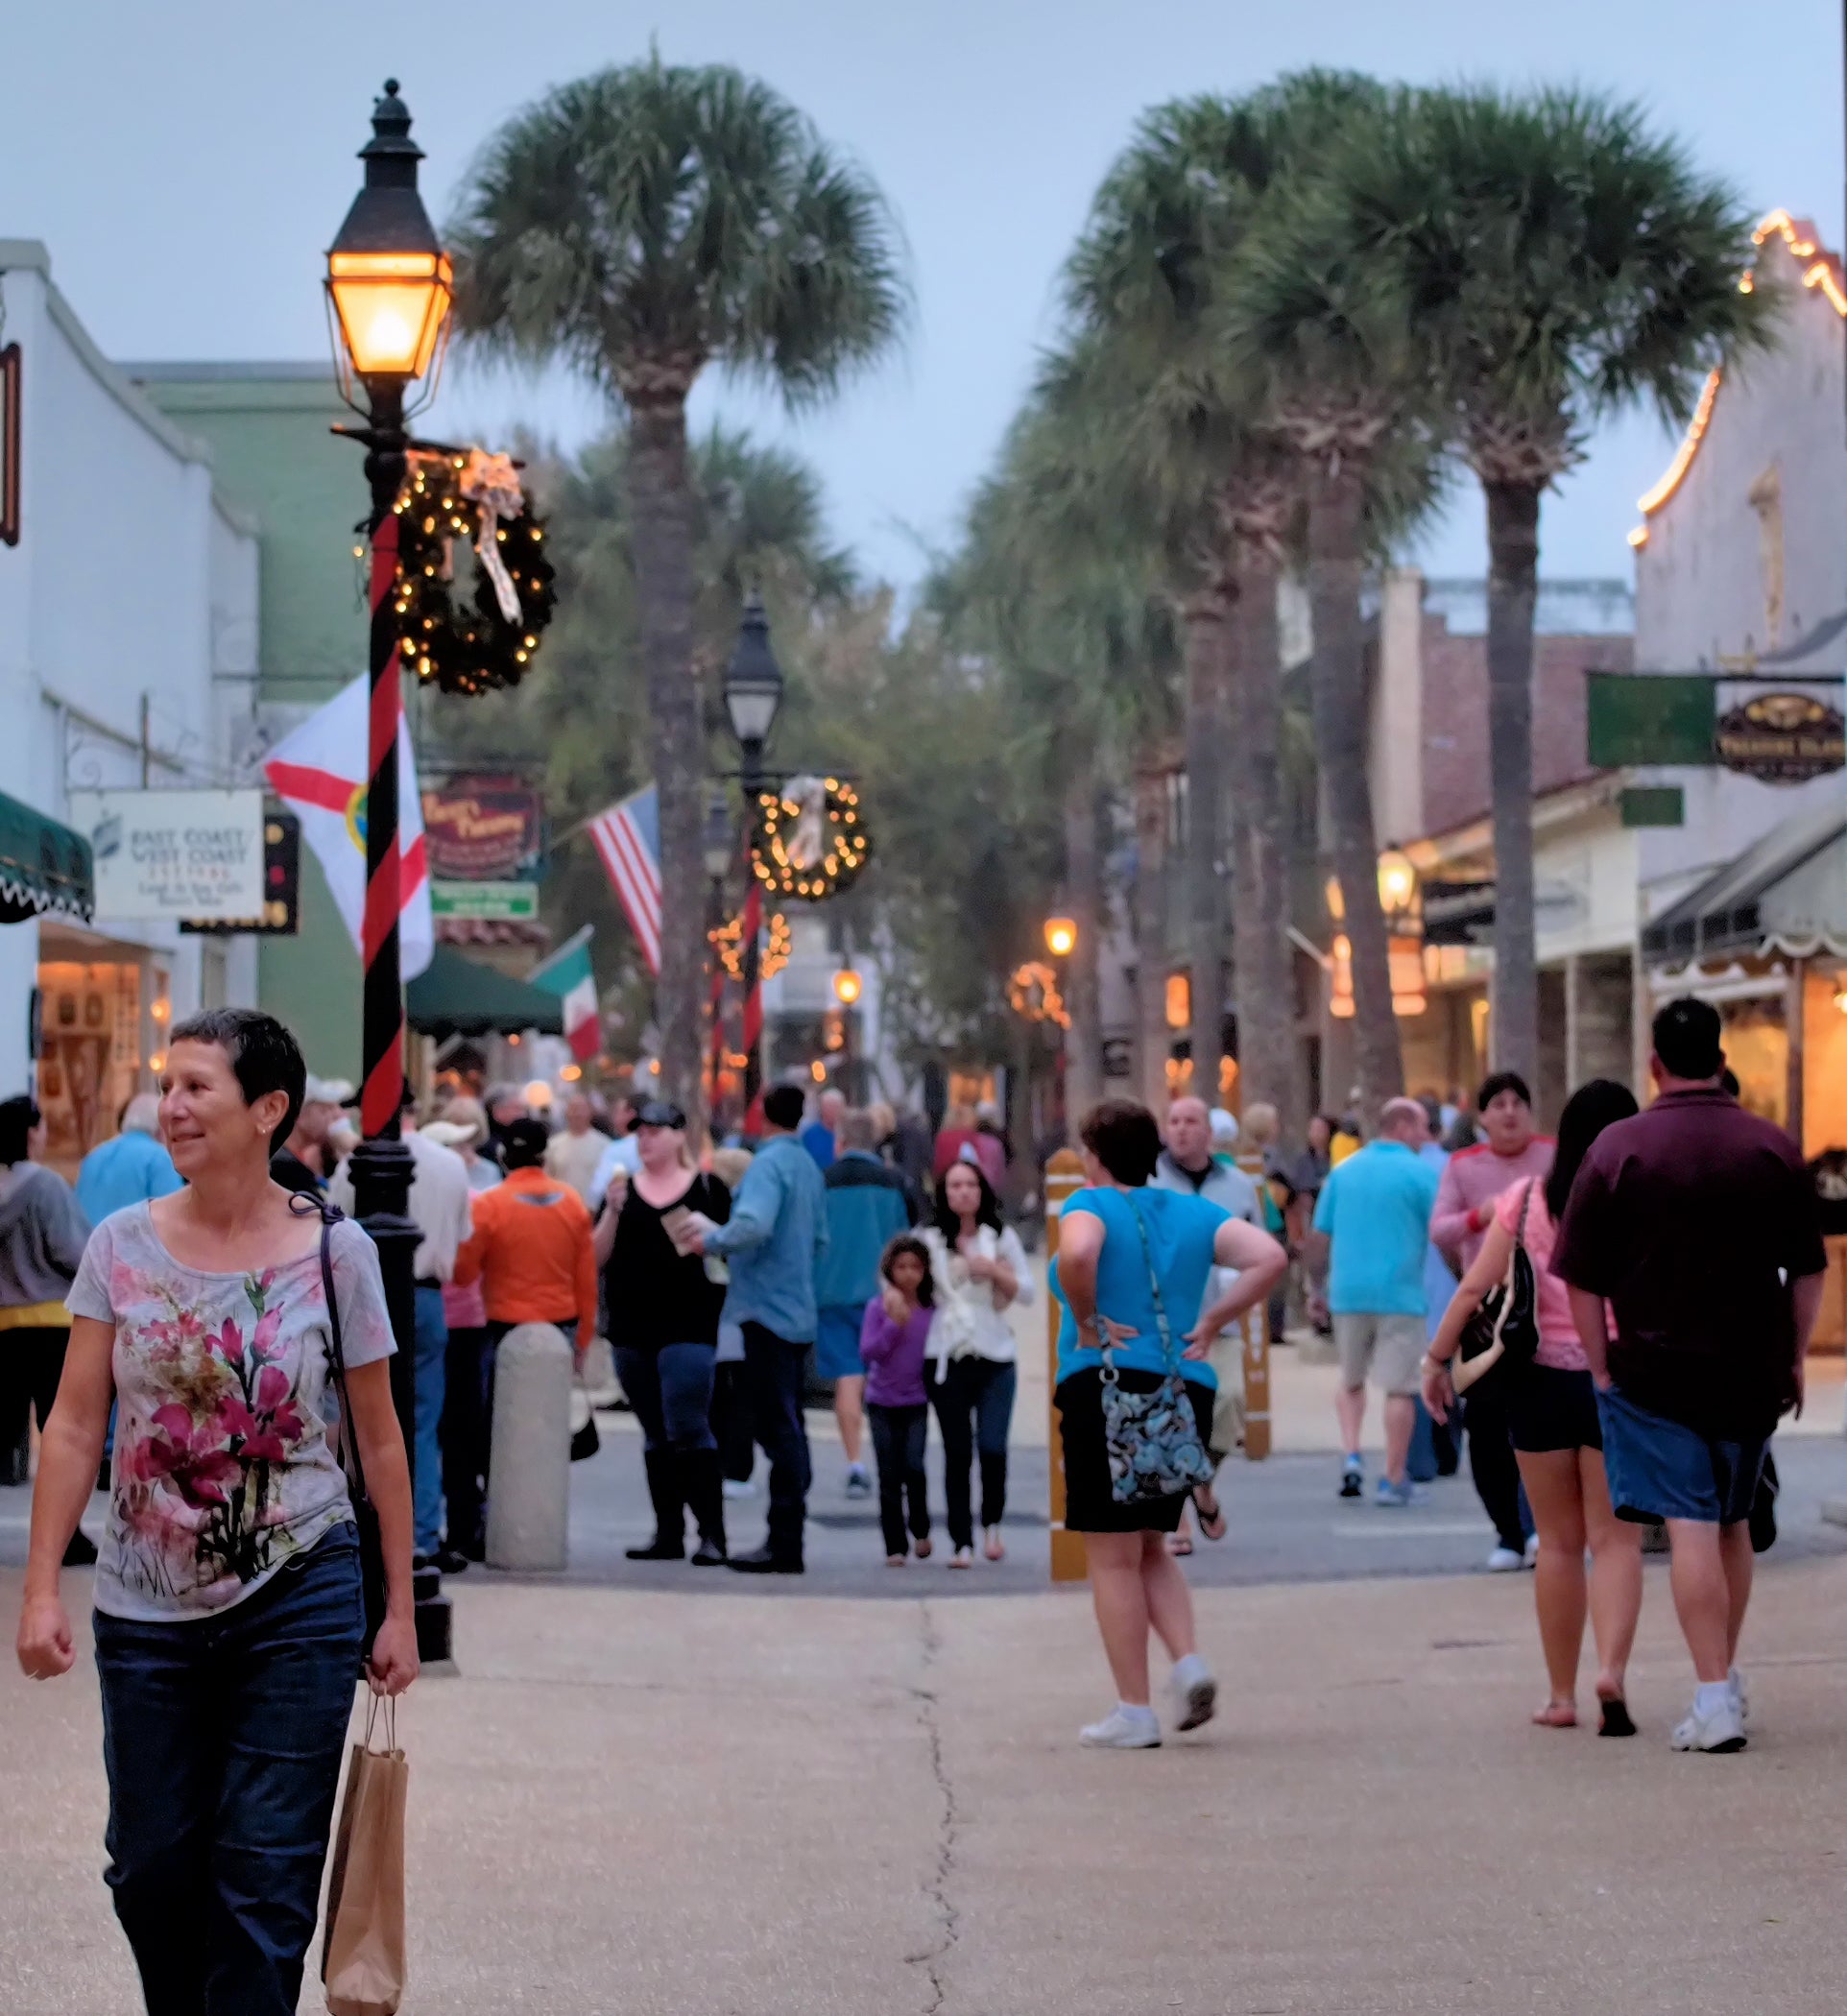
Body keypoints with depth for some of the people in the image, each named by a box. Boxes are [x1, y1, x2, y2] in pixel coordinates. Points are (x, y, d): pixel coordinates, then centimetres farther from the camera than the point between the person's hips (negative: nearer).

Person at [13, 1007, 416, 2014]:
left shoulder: (335, 1251, -5)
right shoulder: (122, 1245, -1)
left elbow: (378, 1440, 2)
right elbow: (75, 1428, 1)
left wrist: (400, 1610, 3)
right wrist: (41, 1590, -5)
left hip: (296, 1601, -2)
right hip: (147, 1609, 2)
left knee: (265, 1875, -2)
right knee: (152, 1867, 9)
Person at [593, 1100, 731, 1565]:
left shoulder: (708, 1188, 2)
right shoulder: (624, 1189, 11)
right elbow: (597, 1258, 5)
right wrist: (613, 1211, -9)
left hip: (689, 1327, -4)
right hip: (634, 1329, 5)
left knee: (688, 1429, -12)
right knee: (656, 1435, 9)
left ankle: (712, 1534, -9)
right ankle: (668, 1533, 14)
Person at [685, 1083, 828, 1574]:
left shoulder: (769, 1163, -13)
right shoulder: (809, 1165, 14)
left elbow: (753, 1225, -28)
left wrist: (712, 1241, -12)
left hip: (768, 1310, -9)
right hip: (798, 1311, 9)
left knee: (778, 1429, -8)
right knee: (787, 1428, 13)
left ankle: (784, 1545, -8)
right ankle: (787, 1539, 17)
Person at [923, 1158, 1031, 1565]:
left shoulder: (1002, 1237, 8)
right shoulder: (930, 1240, 6)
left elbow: (1026, 1290, 5)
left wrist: (995, 1272, -9)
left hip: (995, 1358, 0)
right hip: (948, 1359, 0)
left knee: (992, 1448, -9)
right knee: (957, 1453, -1)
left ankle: (992, 1524, 15)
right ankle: (962, 1542, 4)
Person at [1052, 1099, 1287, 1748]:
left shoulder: (1090, 1204, -5)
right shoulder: (1193, 1212, 11)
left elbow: (1077, 1254, -28)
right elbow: (1270, 1257, 0)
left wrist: (1086, 1324, -13)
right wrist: (1212, 1324, 4)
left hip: (1105, 1385, -6)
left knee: (1113, 1556, 1)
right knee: (1150, 1547, 20)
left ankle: (1134, 1713, 1)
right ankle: (1189, 1661, -1)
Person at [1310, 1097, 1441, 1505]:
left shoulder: (1343, 1170, 8)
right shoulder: (1421, 1173, -5)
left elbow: (1320, 1233, 10)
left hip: (1348, 1292, 4)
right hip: (1400, 1292, -4)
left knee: (1351, 1381, 19)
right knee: (1399, 1388, 2)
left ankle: (1351, 1455, 2)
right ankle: (1393, 1479, 3)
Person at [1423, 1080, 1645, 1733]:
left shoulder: (1526, 1200, -1)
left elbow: (1476, 1287, -4)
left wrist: (1438, 1359, 5)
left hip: (1541, 1380, 1)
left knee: (1559, 1542, 11)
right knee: (1615, 1539, 4)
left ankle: (1561, 1695, 14)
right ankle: (1612, 1668, -18)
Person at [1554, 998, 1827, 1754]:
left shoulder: (1619, 1147, -6)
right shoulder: (1775, 1148, 2)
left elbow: (1582, 1278, -6)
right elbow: (1808, 1271, 8)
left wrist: (1602, 1368, 0)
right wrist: (1794, 1358, 17)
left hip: (1655, 1368, -3)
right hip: (1752, 1371, 3)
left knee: (1690, 1527, -5)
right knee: (1733, 1523, 18)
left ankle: (1715, 1699, -13)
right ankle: (1727, 1681, 28)